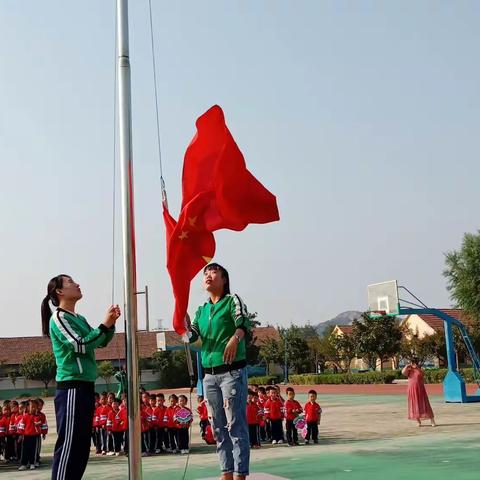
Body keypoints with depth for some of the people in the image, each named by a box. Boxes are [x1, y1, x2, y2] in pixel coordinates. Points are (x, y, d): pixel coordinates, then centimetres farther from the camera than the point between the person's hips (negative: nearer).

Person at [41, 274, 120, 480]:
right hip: (72, 387, -9)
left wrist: (110, 323, 3)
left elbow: (101, 342, 19)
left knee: (82, 443, 12)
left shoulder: (80, 319, 17)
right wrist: (104, 325, -13)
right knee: (68, 442, -10)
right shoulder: (58, 318, -8)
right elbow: (79, 346, -17)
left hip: (85, 386, 9)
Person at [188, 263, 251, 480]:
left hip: (232, 371, -6)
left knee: (236, 425, -8)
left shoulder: (232, 301, -1)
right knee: (218, 427, 9)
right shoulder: (202, 310, 16)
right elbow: (191, 335, 7)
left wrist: (235, 338, -40)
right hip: (209, 374, 6)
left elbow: (244, 322, -19)